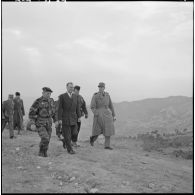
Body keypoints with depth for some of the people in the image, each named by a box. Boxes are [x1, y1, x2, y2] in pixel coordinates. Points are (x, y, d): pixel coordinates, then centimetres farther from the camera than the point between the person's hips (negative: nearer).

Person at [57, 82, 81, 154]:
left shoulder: (75, 96, 9)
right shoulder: (62, 96, -6)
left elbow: (77, 107, 10)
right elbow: (60, 108, -8)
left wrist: (79, 116, 4)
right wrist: (59, 119, -13)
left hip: (73, 118, 5)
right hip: (65, 118, -5)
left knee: (74, 133, 3)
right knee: (67, 134, -2)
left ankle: (65, 140, 31)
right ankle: (69, 149, 9)